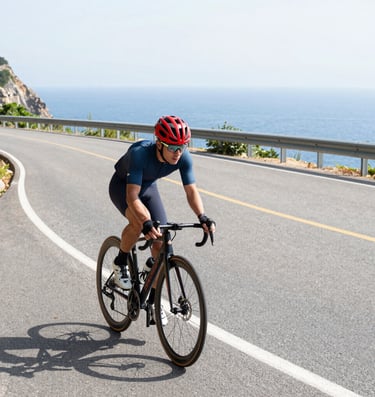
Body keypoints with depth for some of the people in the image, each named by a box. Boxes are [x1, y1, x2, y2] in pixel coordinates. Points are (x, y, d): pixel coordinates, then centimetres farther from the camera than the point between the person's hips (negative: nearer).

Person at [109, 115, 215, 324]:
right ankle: (120, 263, -7)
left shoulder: (184, 158, -27)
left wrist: (202, 217, -42)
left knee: (162, 244, -8)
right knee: (139, 222, -36)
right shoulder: (139, 153, -40)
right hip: (122, 186, -4)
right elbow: (132, 197, -44)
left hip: (148, 187, 4)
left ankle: (152, 301, 12)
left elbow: (192, 190, -23)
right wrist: (147, 223, -60)